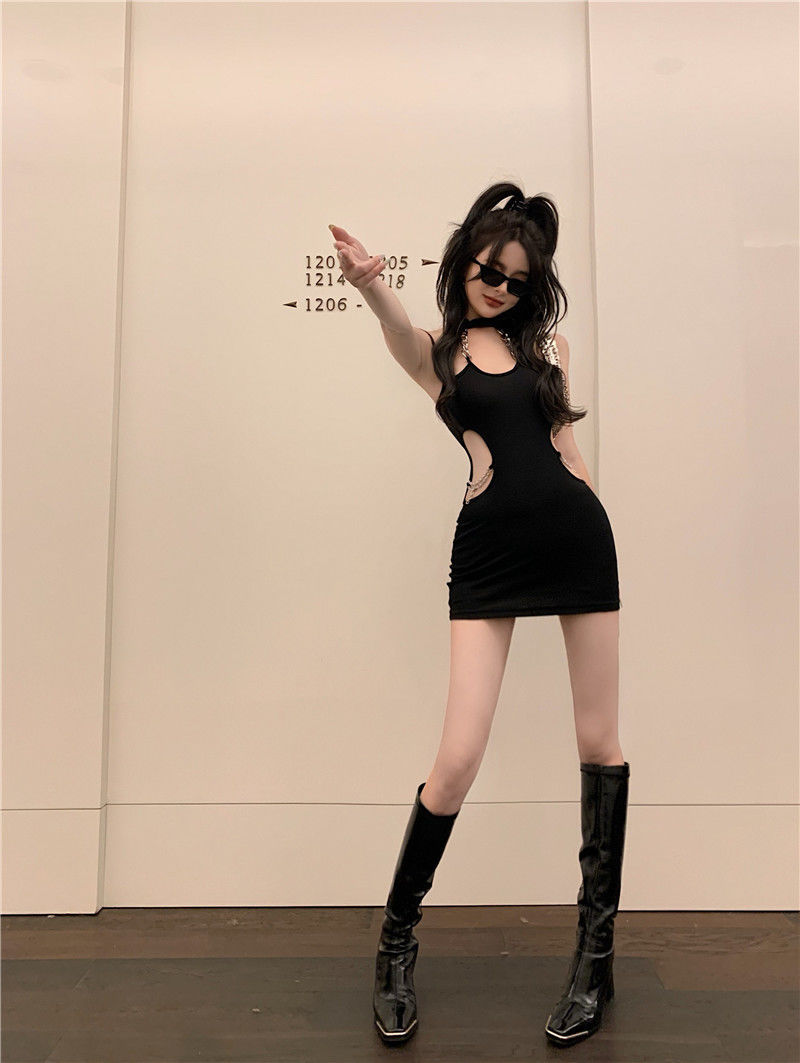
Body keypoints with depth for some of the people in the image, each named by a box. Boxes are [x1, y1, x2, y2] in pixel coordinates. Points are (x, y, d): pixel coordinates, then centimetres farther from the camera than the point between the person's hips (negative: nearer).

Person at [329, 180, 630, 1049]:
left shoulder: (545, 343, 15)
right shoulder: (438, 349, 6)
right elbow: (403, 337, -18)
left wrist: (583, 521, 12)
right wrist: (371, 285, -39)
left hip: (578, 536, 4)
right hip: (487, 550, -3)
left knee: (599, 743, 7)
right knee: (458, 757, -7)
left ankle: (596, 952, 26)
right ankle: (396, 943, 19)